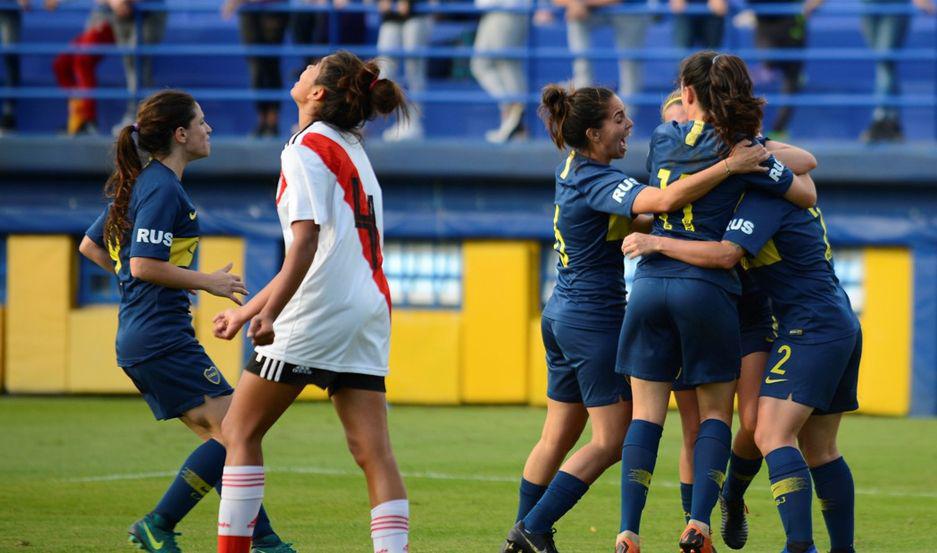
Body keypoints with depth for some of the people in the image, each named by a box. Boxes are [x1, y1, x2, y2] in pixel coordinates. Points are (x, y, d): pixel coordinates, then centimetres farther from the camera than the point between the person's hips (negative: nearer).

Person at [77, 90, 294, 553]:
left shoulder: (138, 184, 16)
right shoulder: (163, 189, -13)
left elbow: (90, 246, 23)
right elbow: (144, 265, -21)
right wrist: (206, 282, -12)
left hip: (139, 340, 10)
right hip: (162, 337, -10)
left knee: (219, 436, 9)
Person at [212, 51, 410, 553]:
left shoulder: (308, 148, -6)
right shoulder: (350, 149, 20)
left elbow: (306, 242, -18)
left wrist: (269, 315, -24)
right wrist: (246, 311, 30)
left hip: (318, 313, -8)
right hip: (369, 309, 8)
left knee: (240, 430, 4)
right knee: (373, 450, -1)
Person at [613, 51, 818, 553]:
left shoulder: (663, 138, 10)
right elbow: (806, 194, 0)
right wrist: (797, 165, 20)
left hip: (650, 282, 3)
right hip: (707, 287, -3)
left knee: (646, 413, 6)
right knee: (715, 412, 9)